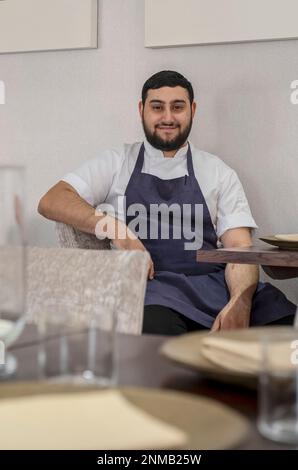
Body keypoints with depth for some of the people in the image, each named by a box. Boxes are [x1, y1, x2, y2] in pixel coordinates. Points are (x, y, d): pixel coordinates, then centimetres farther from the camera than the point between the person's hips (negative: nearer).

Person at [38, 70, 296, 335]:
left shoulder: (218, 173, 16)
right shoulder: (117, 164, 15)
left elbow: (239, 248, 6)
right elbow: (51, 203, 4)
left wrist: (240, 302, -16)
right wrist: (115, 229, -12)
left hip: (213, 284, 2)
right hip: (148, 286, -2)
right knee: (157, 325, -39)